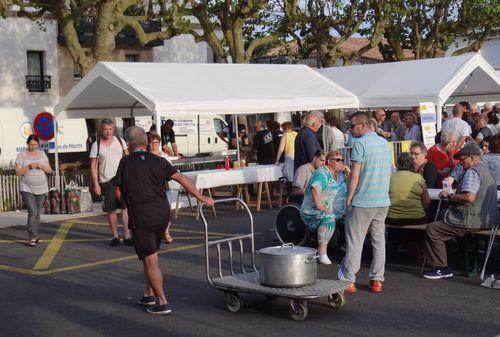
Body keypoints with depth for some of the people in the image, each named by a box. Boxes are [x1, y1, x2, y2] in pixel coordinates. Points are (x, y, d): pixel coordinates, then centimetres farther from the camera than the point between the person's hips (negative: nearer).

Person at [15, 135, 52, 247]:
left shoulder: (42, 154, 7)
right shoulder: (21, 156, -4)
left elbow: (49, 170, 5)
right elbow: (18, 172, -9)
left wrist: (42, 166, -15)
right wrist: (29, 167, -23)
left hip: (41, 189, 4)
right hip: (27, 189, -4)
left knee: (38, 213, 9)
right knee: (32, 212, -15)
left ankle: (35, 235, 19)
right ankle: (32, 238, -14)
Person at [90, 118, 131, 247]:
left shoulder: (120, 141, 6)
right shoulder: (96, 145, 1)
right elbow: (93, 166, 1)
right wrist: (96, 184, -5)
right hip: (106, 182, -1)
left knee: (126, 208, -7)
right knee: (111, 210, 4)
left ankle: (127, 236, -3)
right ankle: (115, 236, 16)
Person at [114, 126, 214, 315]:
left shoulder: (126, 163, 0)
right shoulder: (157, 161, 7)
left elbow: (118, 193, 3)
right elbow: (181, 179, -1)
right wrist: (201, 197, 3)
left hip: (141, 217, -5)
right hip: (162, 214, 5)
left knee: (150, 260, 1)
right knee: (151, 255, 22)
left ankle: (162, 303, 0)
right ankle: (150, 295, 29)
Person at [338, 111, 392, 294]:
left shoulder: (360, 143, -12)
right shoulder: (385, 143, 12)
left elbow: (354, 174, -15)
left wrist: (348, 198, -8)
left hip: (362, 202, -7)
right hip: (383, 201, 7)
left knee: (355, 241, -1)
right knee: (379, 240, 11)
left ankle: (349, 281, 2)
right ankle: (377, 280, 15)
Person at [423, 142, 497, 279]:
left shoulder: (472, 172, -15)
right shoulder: (486, 170, 19)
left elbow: (469, 197, -29)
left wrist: (449, 196, -14)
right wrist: (452, 196, 14)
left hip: (471, 222, -11)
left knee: (432, 230, -11)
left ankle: (442, 268, -7)